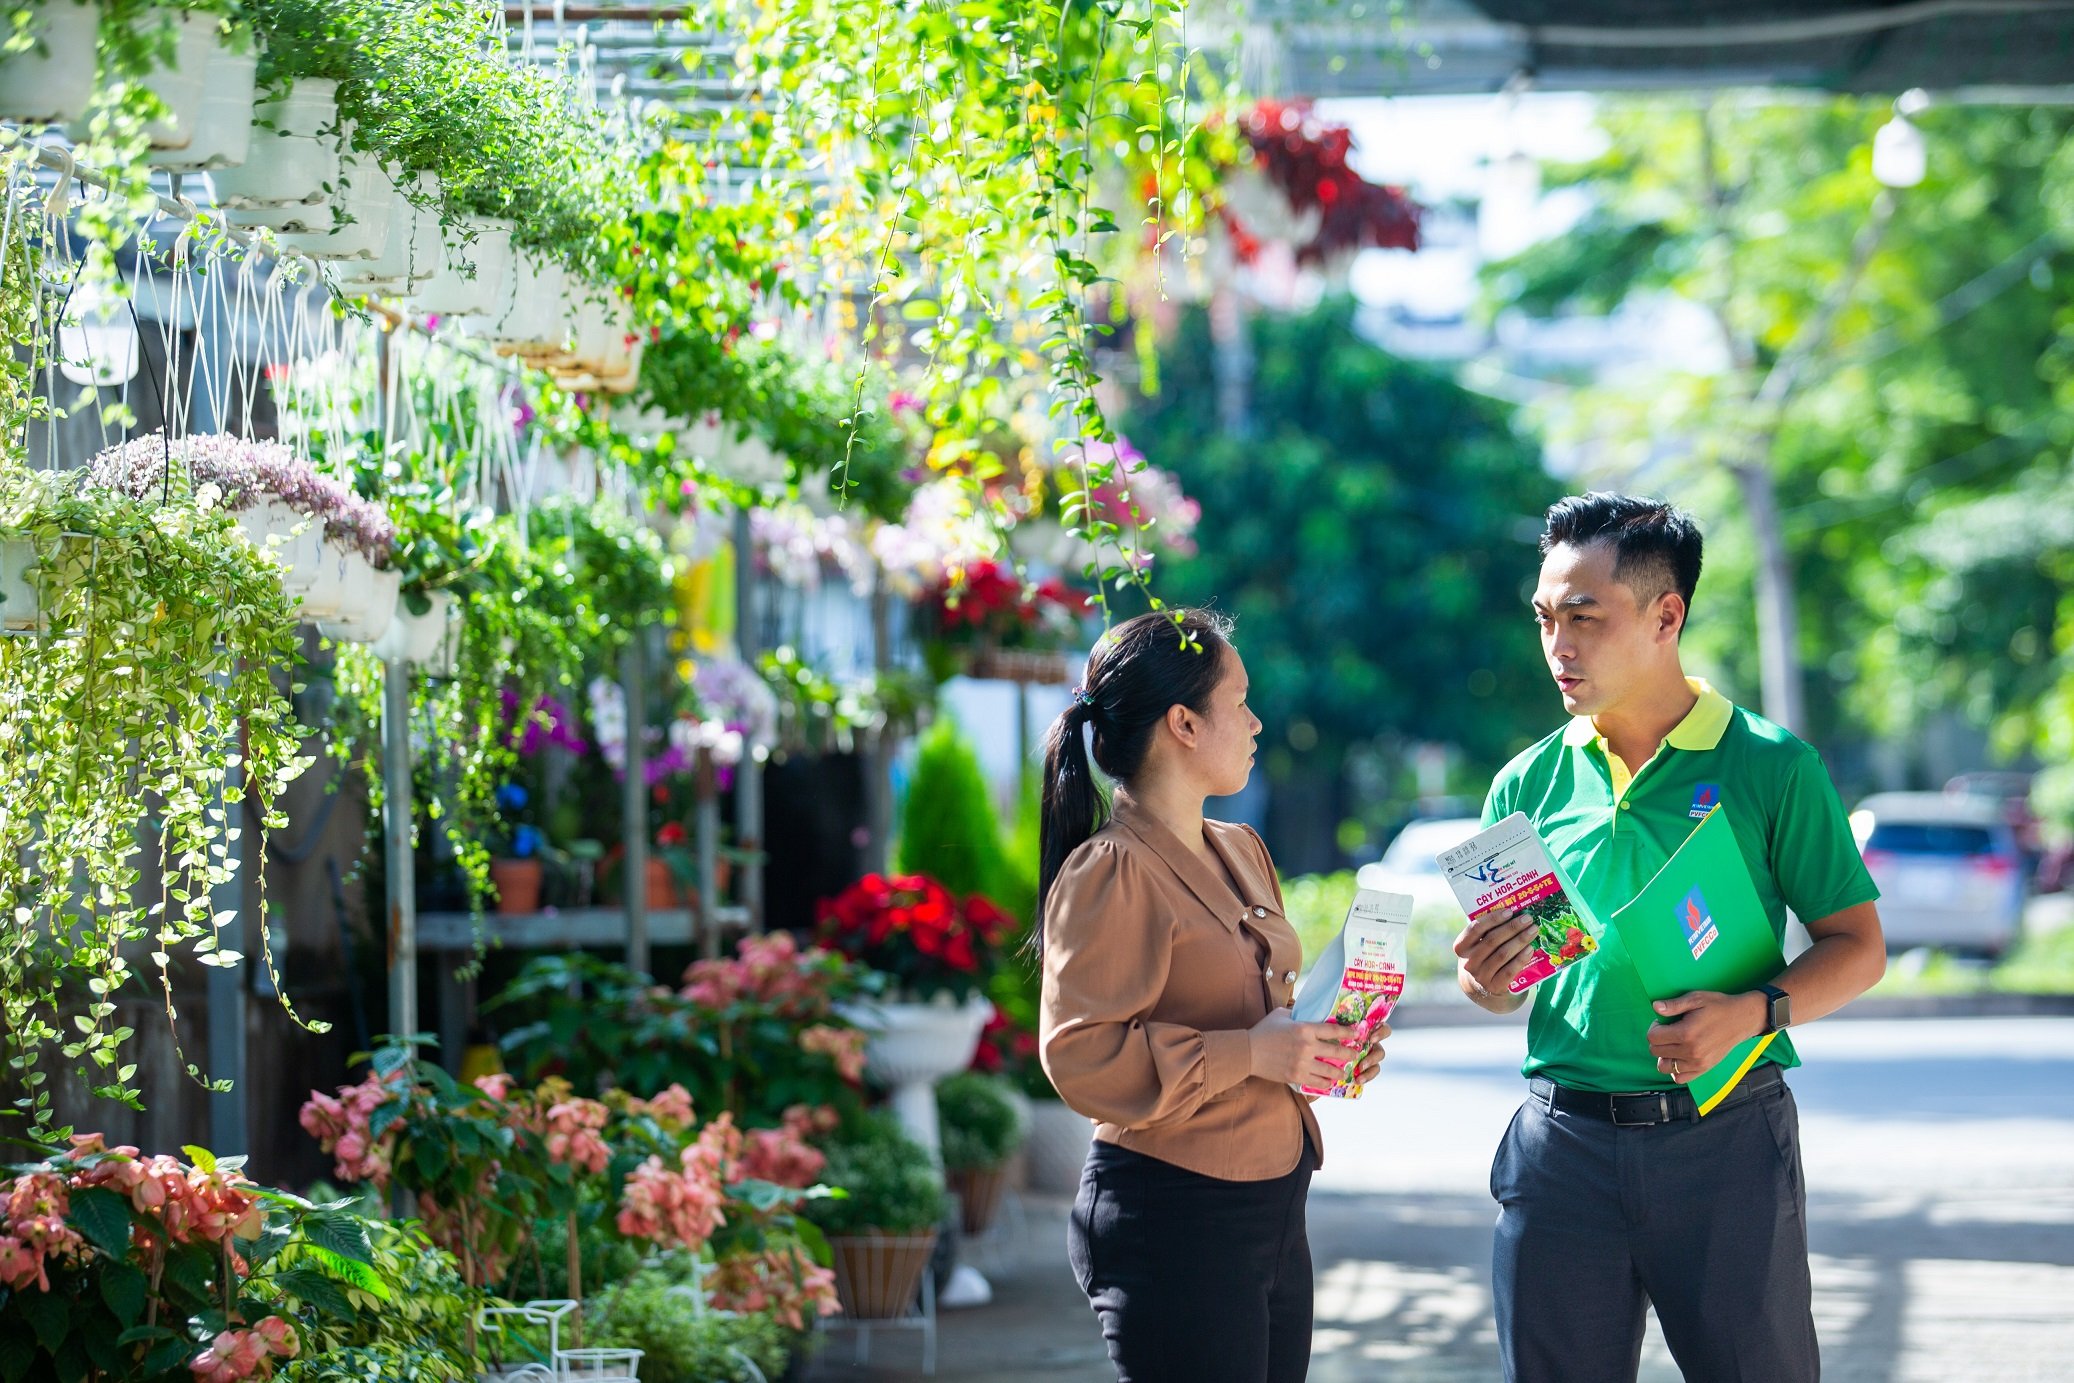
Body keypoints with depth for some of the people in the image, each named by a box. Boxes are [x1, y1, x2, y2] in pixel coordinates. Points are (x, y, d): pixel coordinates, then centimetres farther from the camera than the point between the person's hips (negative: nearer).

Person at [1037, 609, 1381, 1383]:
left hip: (1270, 1201, 9)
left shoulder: (1241, 852, 15)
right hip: (1173, 1221, -9)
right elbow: (1077, 1054, -20)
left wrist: (1319, 1044, 7)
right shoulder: (1111, 873, -13)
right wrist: (1251, 1053, -22)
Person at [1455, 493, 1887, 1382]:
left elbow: (1857, 947, -1)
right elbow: (1495, 990, 14)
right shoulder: (1531, 783, 8)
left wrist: (1757, 1011, -19)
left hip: (1726, 1140, -3)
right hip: (1564, 1139, 3)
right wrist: (1485, 977, -10)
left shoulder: (1768, 766, -1)